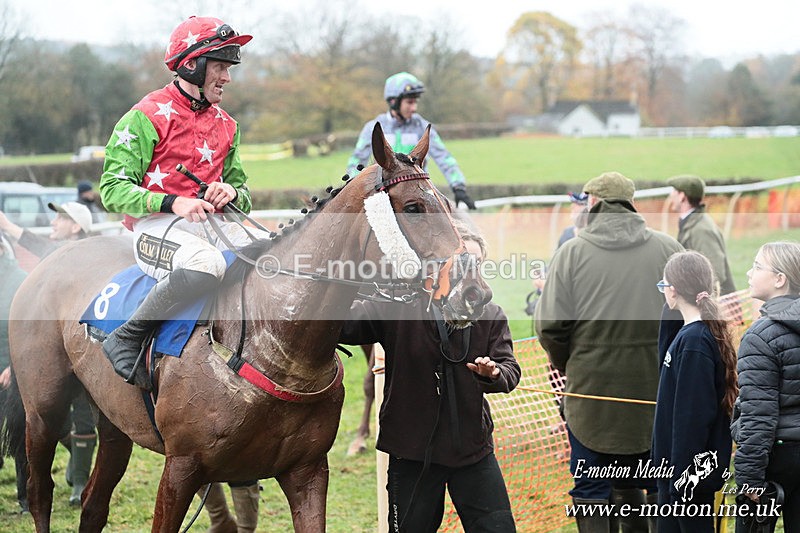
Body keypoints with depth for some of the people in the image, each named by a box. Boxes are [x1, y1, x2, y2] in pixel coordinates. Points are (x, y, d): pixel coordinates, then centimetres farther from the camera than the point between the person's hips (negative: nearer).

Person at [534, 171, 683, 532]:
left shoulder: (572, 252, -7)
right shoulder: (668, 249, 0)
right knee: (657, 488, 17)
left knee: (590, 493, 8)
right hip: (656, 390, 3)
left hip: (591, 391, -2)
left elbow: (550, 326, -9)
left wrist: (567, 367, 9)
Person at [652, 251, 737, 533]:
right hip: (676, 466, 10)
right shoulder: (710, 334, 9)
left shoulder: (694, 340, -21)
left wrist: (683, 474, -21)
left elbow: (694, 416, -24)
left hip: (690, 468, -10)